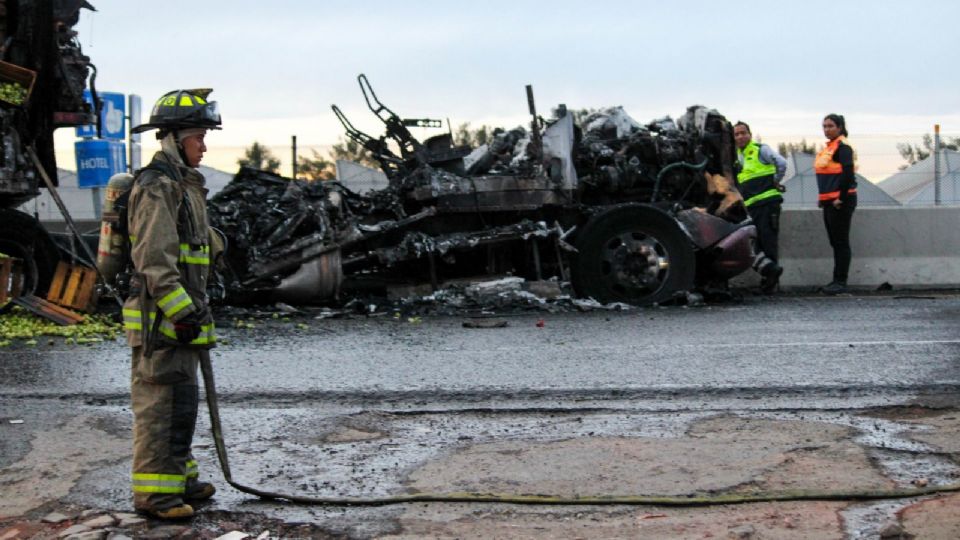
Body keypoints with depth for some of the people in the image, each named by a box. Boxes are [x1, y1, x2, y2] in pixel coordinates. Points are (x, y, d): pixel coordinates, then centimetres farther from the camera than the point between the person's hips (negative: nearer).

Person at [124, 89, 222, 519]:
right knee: (161, 403, -7)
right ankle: (153, 491, -2)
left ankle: (178, 478, 27)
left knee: (182, 402, 17)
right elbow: (154, 259, -22)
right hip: (160, 320, -10)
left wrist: (197, 311, 24)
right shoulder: (156, 186, -15)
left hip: (182, 316, 10)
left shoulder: (184, 184, 19)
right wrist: (182, 311, -24)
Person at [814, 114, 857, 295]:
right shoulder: (828, 147, 17)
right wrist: (823, 197, 18)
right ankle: (837, 280, 16)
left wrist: (841, 198, -21)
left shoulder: (843, 147, -11)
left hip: (841, 201, -10)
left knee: (841, 242, -6)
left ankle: (841, 282, -4)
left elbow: (848, 173, -19)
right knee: (835, 242, 11)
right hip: (829, 201, 10)